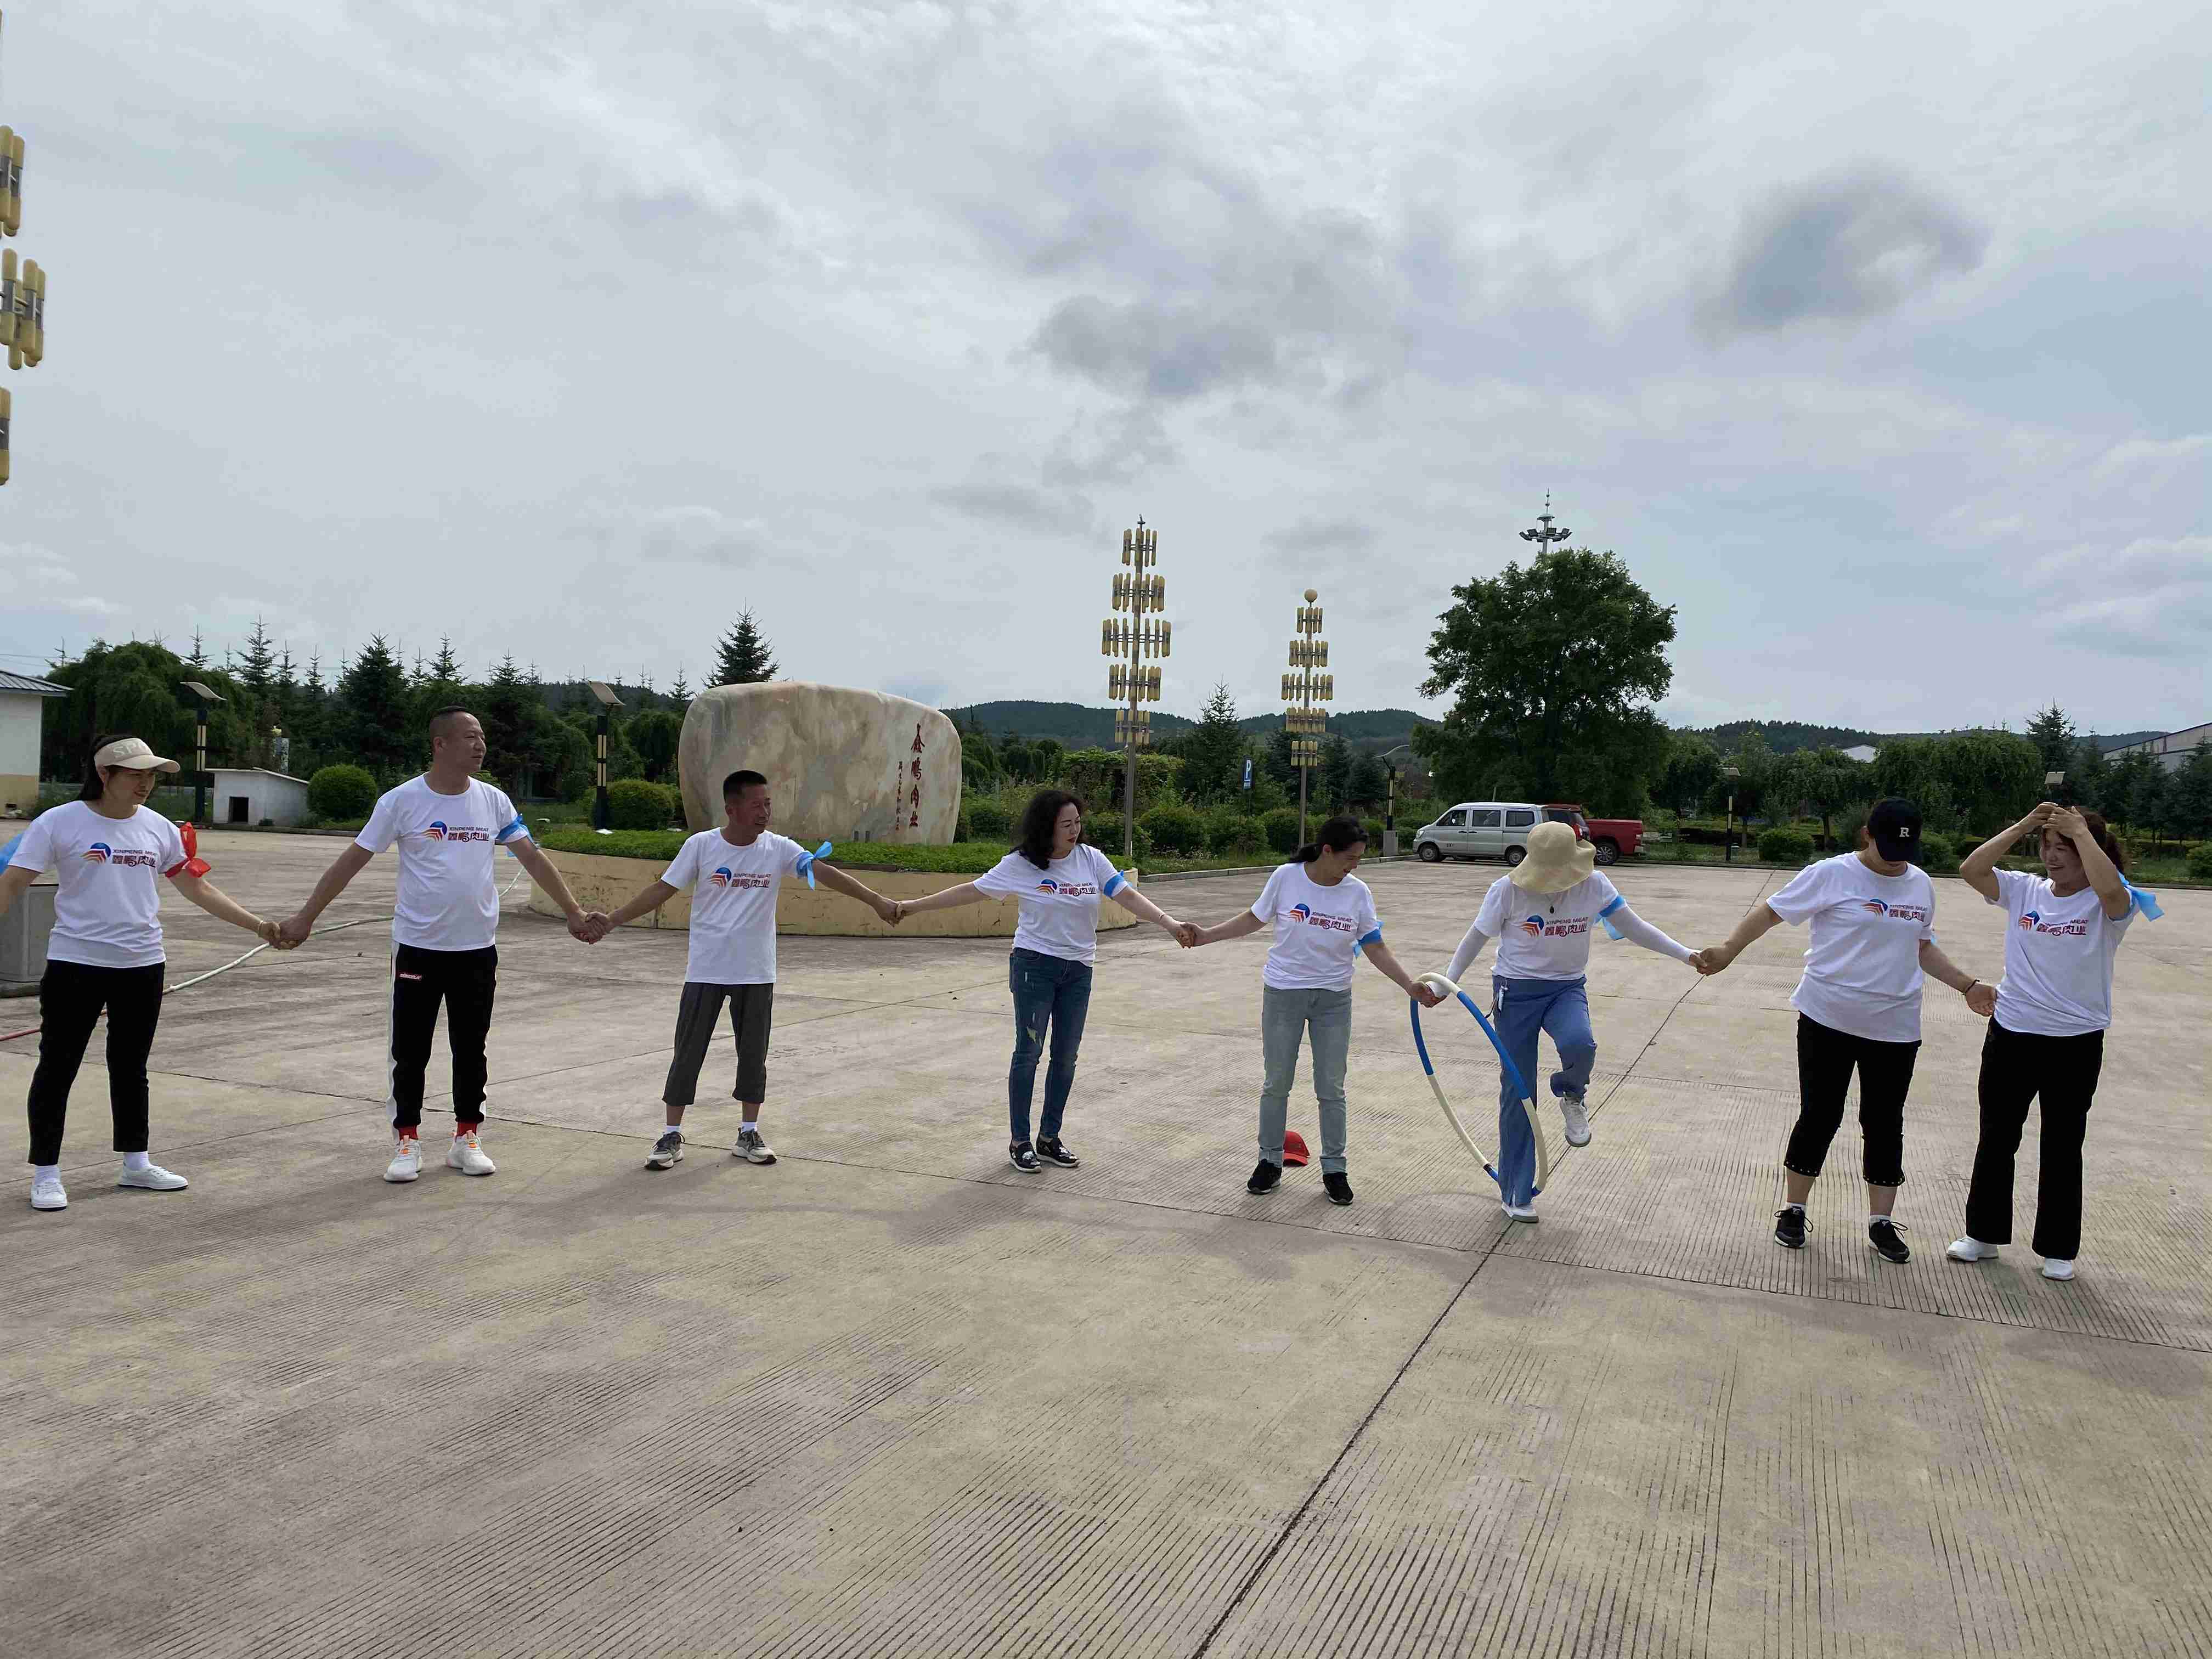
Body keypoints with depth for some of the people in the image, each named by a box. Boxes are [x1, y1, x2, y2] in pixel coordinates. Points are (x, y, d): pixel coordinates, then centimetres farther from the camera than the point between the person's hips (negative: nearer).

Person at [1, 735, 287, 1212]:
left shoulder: (159, 829, 7)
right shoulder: (60, 822, -6)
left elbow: (199, 889, 12)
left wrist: (258, 925, 9)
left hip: (143, 965, 4)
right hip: (75, 963, -4)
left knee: (131, 1066, 15)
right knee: (57, 1066, 3)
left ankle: (136, 1163, 26)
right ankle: (46, 1173, 14)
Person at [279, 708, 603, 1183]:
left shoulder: (494, 801, 2)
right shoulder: (402, 801, -7)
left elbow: (533, 859, 3)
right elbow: (352, 861, -3)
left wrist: (575, 913, -1)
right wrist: (305, 918, -4)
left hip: (477, 948, 3)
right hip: (418, 947, -2)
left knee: (470, 1050, 11)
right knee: (410, 1050, 4)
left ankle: (467, 1139, 23)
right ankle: (406, 1142, 18)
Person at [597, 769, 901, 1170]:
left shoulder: (778, 849, -5)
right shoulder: (701, 845, -7)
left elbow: (825, 872, -14)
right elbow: (662, 890, -2)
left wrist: (876, 901, -23)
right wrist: (611, 921, -6)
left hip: (756, 974, 1)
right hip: (705, 971, -1)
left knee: (754, 1055, 9)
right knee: (688, 1053, 4)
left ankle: (749, 1134, 23)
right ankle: (671, 1137, 16)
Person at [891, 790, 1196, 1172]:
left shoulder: (1092, 860, -1)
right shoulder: (1020, 865, -8)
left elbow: (1128, 897, -4)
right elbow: (971, 891, -1)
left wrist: (1171, 923, -18)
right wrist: (915, 906, -1)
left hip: (1078, 970, 3)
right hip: (1034, 965, -3)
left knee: (1066, 1057, 8)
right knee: (1029, 1052, -1)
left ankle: (1050, 1138, 22)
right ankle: (1019, 1141, 11)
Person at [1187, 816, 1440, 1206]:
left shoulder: (1358, 892, -6)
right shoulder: (1286, 877, -11)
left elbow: (1376, 948, -1)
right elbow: (1255, 918, 4)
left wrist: (1410, 986, -8)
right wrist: (1206, 935, -1)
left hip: (1333, 999, 1)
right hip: (1283, 994, -1)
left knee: (1331, 1089, 5)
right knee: (1276, 1085, 7)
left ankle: (1334, 1169, 19)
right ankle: (1270, 1162, 23)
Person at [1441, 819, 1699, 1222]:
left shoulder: (1594, 885, -7)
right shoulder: (1507, 890, -13)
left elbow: (1633, 927, -1)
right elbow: (1475, 940, -2)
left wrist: (1685, 954, -8)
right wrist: (1448, 983, -6)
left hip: (1567, 988, 1)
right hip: (1516, 992, -1)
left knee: (1579, 1044, -34)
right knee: (1518, 1091, 1)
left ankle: (1571, 1098, 4)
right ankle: (1517, 1192, 16)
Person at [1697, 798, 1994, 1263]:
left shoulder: (1921, 885, 8)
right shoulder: (1830, 875, -8)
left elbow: (1923, 948, 21)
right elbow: (1771, 912, -5)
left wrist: (1967, 985, 14)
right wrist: (1727, 951, -15)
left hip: (1895, 1029, 4)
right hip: (1828, 1020, -4)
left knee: (1885, 1125, 9)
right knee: (1818, 1118, 3)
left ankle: (1881, 1222, 21)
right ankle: (1794, 1211, 19)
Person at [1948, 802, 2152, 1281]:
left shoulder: (2106, 906, -10)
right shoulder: (2025, 891, 2)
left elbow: (2111, 889, -34)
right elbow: (1972, 869, -10)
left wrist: (2082, 831, -23)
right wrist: (2023, 826, -12)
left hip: (2075, 1043, -3)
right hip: (2011, 1035, 4)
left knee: (2062, 1147, 10)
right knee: (1996, 1139, 13)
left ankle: (2058, 1249, 26)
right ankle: (1984, 1233, 28)